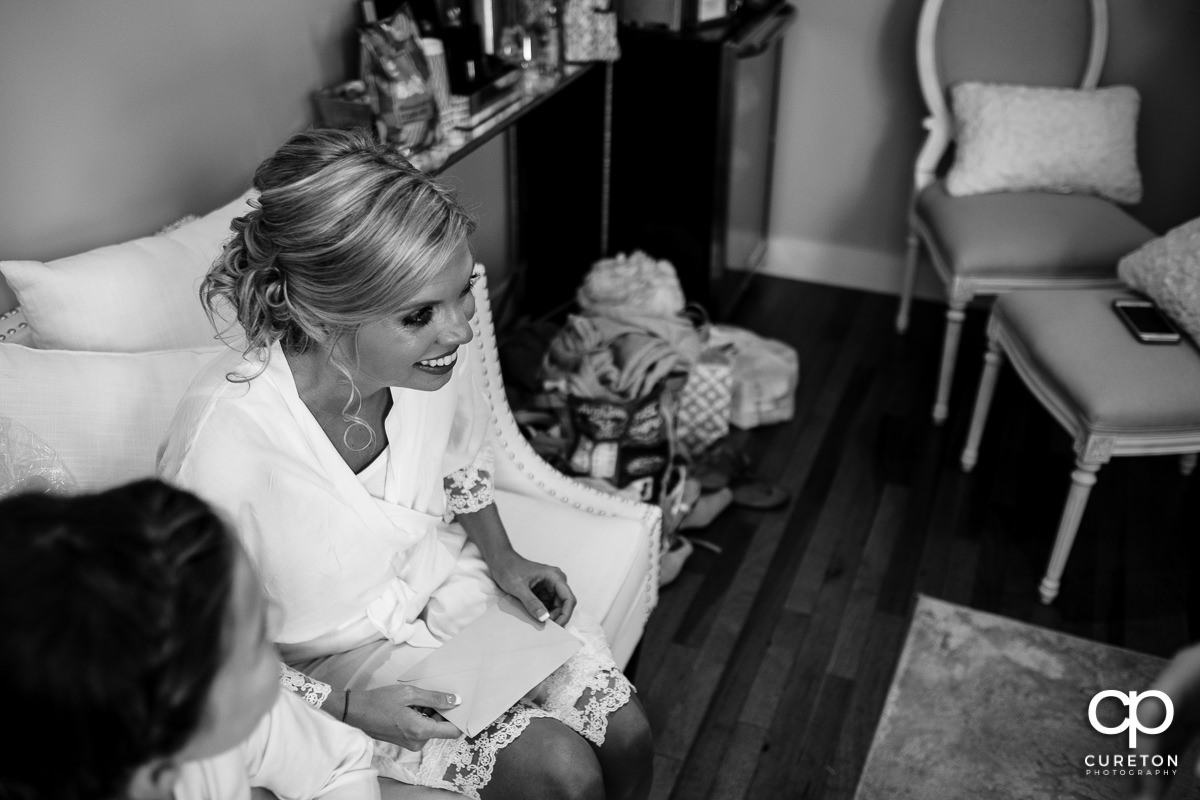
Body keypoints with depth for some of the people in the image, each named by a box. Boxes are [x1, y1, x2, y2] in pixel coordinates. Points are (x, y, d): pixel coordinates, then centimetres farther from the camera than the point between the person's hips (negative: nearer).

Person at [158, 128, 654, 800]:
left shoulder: (435, 353, -20)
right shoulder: (225, 438, -36)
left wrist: (504, 558, -4)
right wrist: (346, 706, -24)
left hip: (448, 583, 5)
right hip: (334, 658, -4)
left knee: (627, 734, -2)